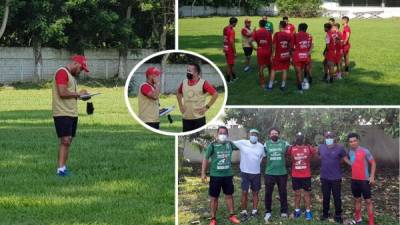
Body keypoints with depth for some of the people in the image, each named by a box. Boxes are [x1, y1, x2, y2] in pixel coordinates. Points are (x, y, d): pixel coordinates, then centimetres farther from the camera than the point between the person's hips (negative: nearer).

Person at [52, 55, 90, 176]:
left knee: (68, 141, 7)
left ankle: (63, 167, 9)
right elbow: (62, 93, -20)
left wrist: (81, 95, 7)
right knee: (65, 140, -15)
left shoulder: (72, 75, 21)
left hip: (72, 113, 10)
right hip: (62, 113, -10)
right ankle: (61, 168, -16)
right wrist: (78, 94, -9)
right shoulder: (62, 72, -11)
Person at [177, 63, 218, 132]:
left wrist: (207, 107, -12)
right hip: (186, 118, 5)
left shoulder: (203, 83, -10)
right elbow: (179, 93, 26)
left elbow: (215, 94, -11)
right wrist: (180, 105, 14)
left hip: (199, 118, -5)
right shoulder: (184, 83, 6)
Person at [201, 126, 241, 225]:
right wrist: (203, 173, -7)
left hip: (228, 175, 3)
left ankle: (232, 215, 22)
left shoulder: (230, 144, 1)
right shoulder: (212, 145, -8)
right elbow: (206, 159, -4)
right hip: (215, 175, -3)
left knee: (229, 195, 11)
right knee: (214, 198, 4)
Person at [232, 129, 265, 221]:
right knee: (244, 192, -1)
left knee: (255, 193, 10)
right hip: (245, 172, -2)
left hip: (256, 173, 2)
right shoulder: (242, 143, -8)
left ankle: (254, 211, 19)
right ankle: (244, 212, 9)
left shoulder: (261, 146, 1)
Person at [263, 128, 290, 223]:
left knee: (283, 192, 7)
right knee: (268, 193, 2)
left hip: (282, 172, 0)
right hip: (269, 173, 0)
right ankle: (268, 212, 13)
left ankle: (284, 211, 18)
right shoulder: (266, 144, 3)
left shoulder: (284, 143, 0)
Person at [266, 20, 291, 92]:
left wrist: (272, 54, -2)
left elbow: (274, 46, -11)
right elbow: (290, 46, 4)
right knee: (285, 70, 9)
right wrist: (290, 54, 16)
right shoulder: (289, 35, -1)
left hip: (278, 55, -3)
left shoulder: (277, 34, -12)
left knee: (273, 70, 7)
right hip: (286, 55, 3)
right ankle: (283, 86, 11)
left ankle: (270, 86, 9)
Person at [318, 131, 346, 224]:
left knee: (337, 197, 3)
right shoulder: (321, 147, -2)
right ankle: (325, 213, 28)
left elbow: (344, 158, 4)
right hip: (324, 177, 3)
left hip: (336, 177, -3)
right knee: (325, 197, 14)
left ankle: (338, 215, 15)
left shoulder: (340, 148, -11)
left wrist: (335, 163, 8)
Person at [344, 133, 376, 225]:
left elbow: (373, 163, -8)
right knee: (357, 200, 17)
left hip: (365, 180, -6)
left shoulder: (365, 151, -14)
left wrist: (372, 176, -13)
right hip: (354, 180, 6)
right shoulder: (350, 152, 3)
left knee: (368, 201, -2)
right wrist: (345, 158, 8)